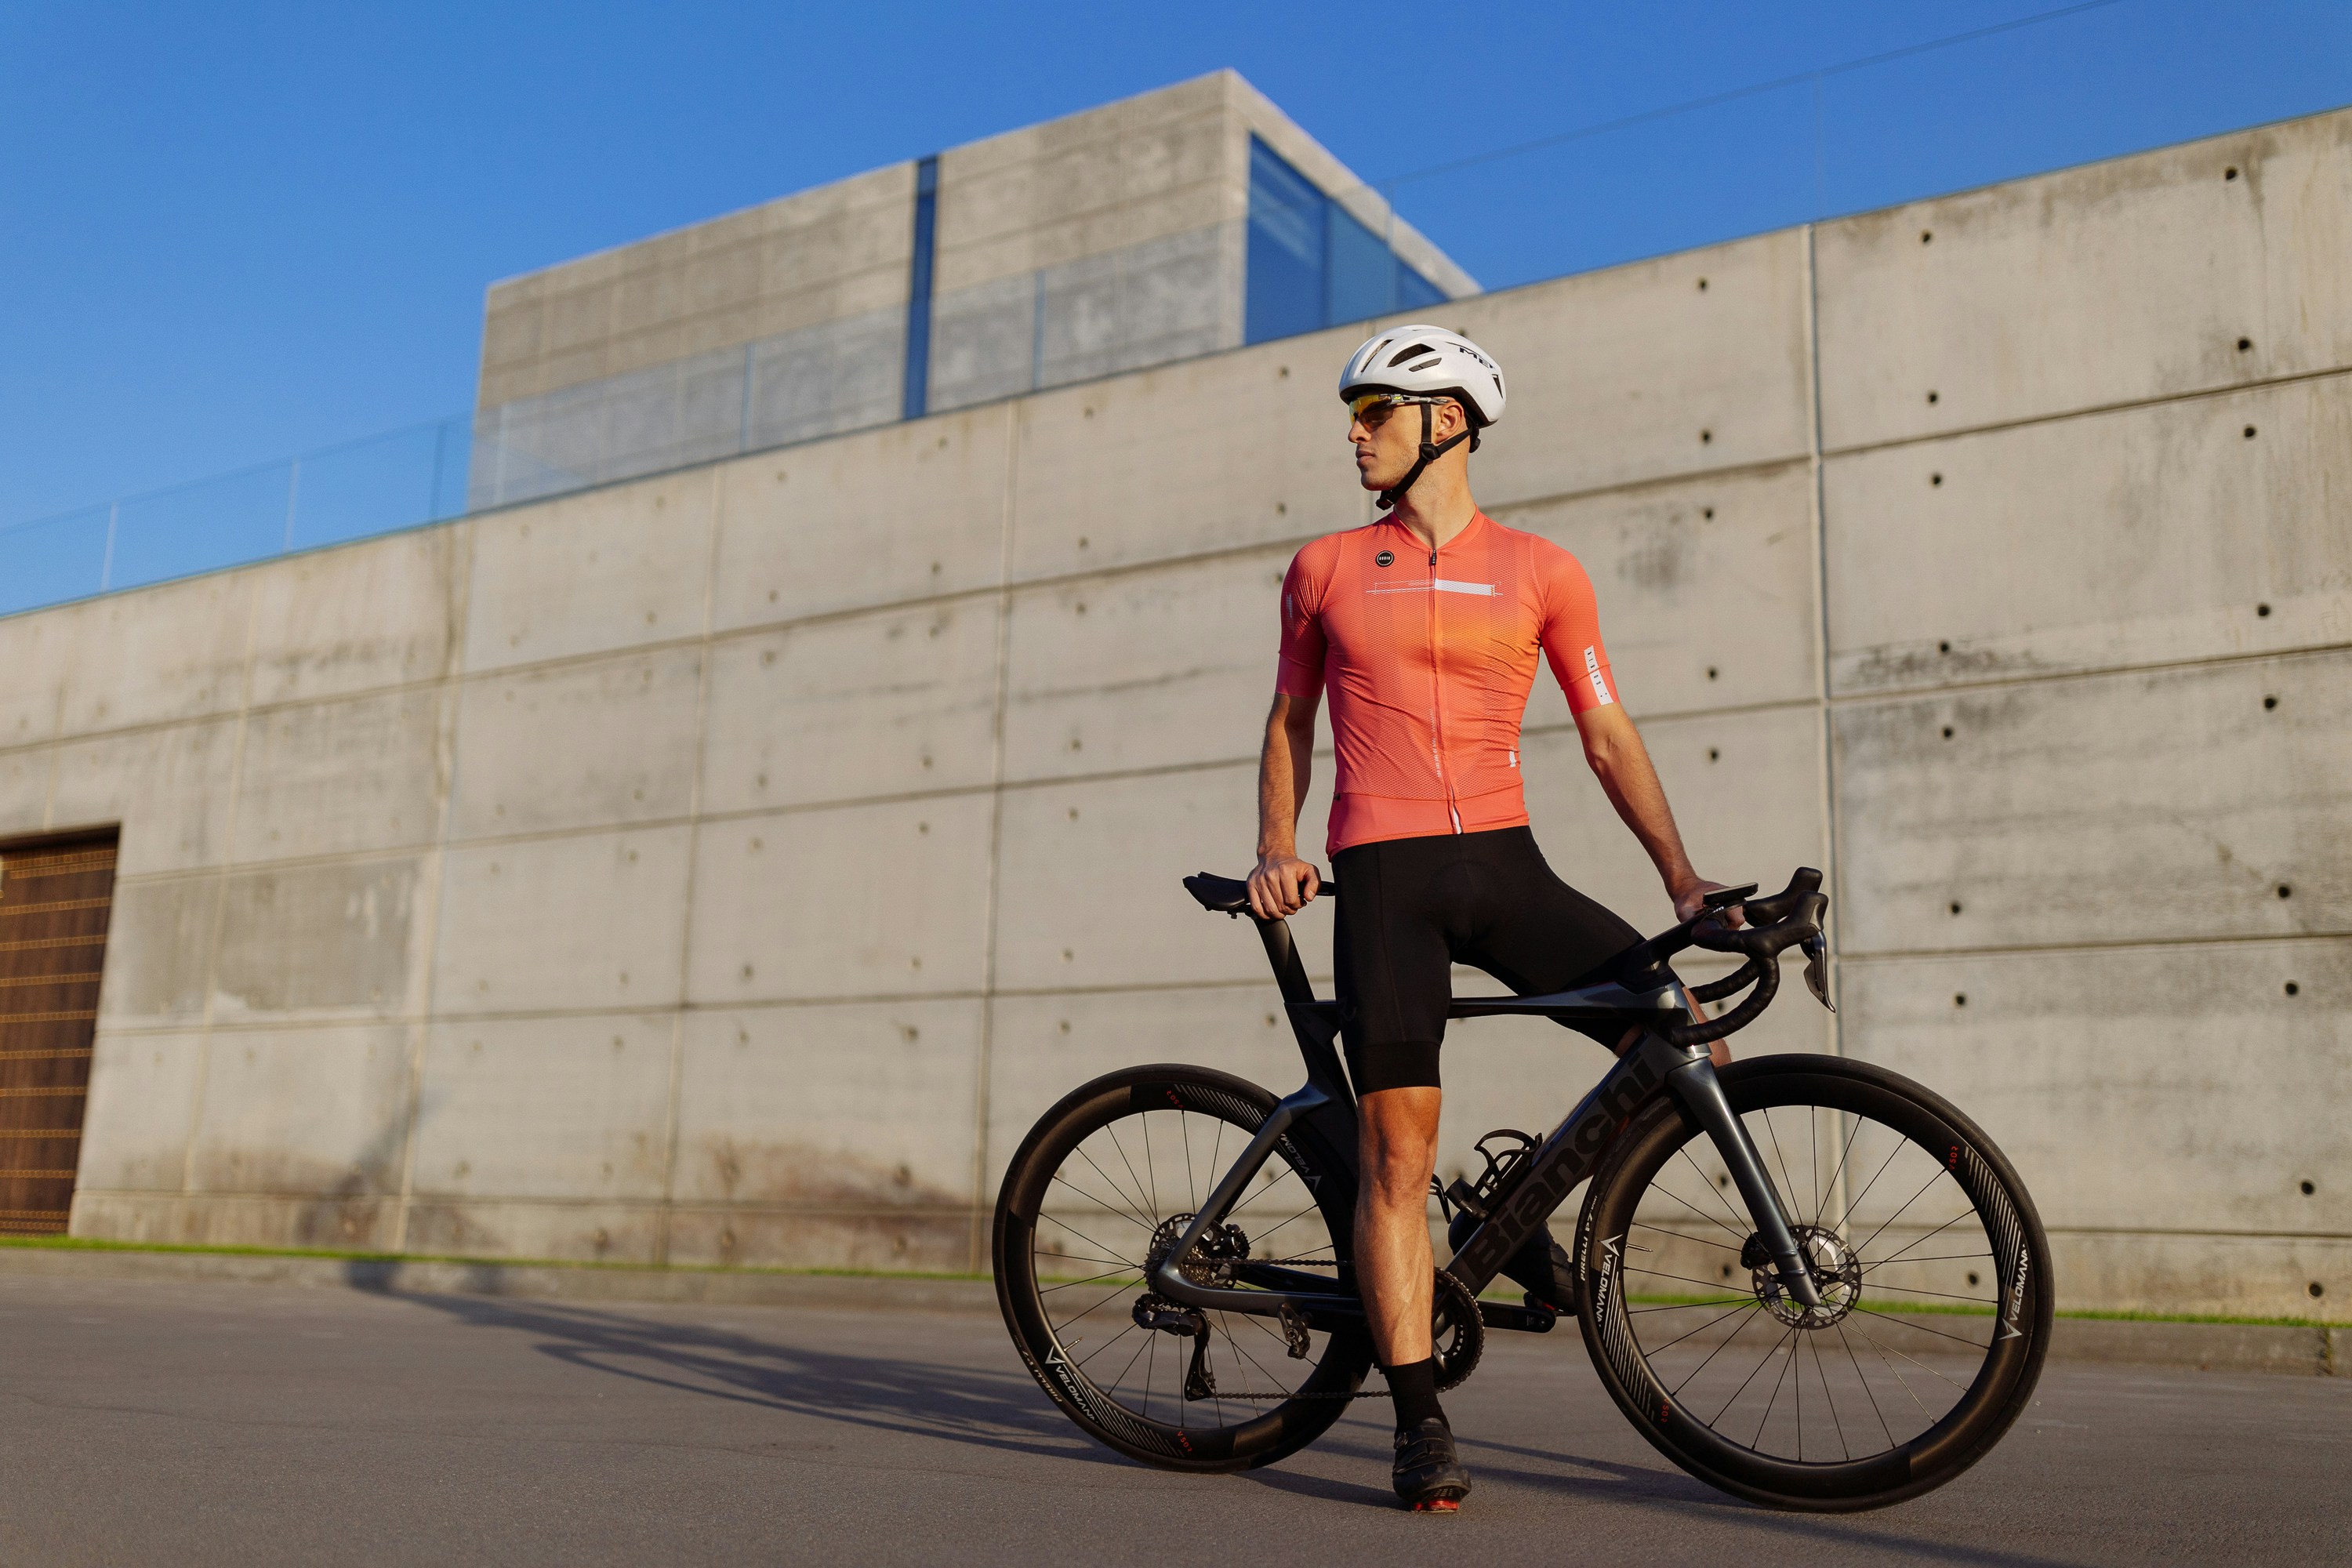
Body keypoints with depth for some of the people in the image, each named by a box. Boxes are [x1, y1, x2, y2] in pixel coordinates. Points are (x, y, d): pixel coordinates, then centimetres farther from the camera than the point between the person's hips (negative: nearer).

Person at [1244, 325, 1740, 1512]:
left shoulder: (1540, 571, 8)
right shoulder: (1325, 569, 11)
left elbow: (1608, 737, 8)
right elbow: (1289, 724, 19)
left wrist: (1682, 877, 0)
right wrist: (1276, 849, 3)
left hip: (1502, 863, 1)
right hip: (1382, 876, -1)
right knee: (1397, 1151, -7)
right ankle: (1420, 1424, 3)